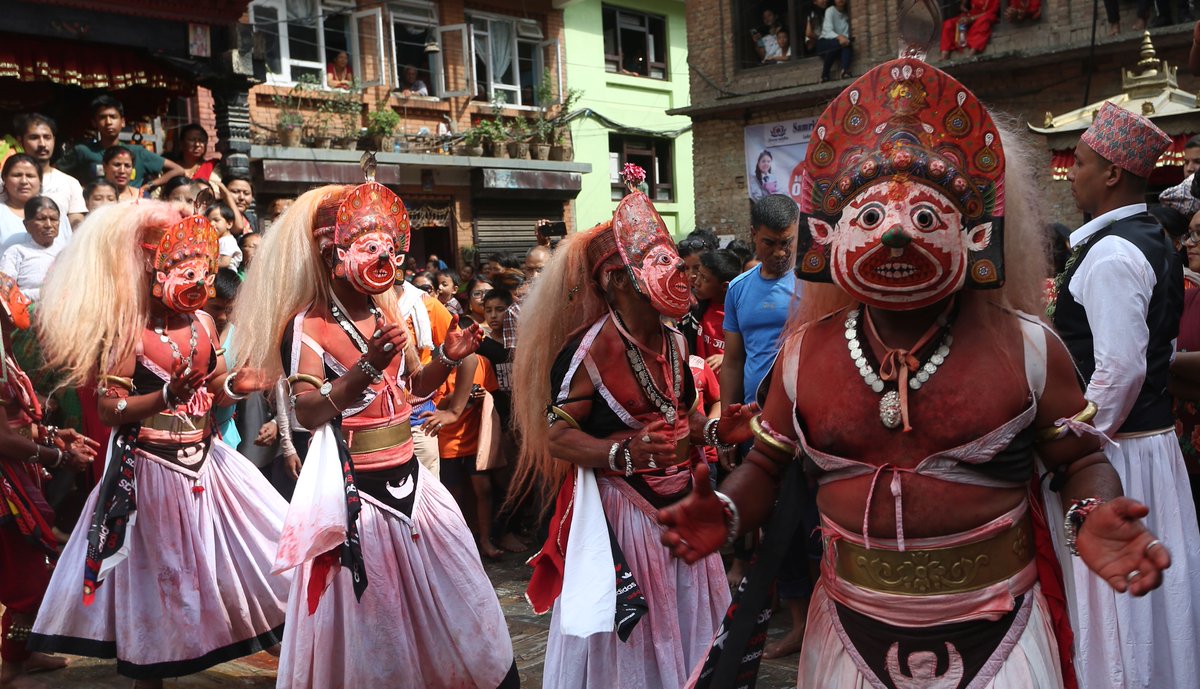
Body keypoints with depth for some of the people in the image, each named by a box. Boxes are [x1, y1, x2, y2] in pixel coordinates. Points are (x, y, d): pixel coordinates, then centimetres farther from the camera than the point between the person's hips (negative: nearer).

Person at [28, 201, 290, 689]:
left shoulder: (203, 323, 3)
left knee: (265, 546, 6)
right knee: (156, 575, 6)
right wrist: (166, 397, -31)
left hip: (203, 461, 6)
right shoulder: (128, 331, -14)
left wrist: (234, 386, -11)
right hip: (150, 468, -6)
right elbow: (109, 409, -17)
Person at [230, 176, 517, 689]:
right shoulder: (307, 325, -12)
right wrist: (367, 366, -33)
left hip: (407, 476, 7)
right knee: (368, 618, 3)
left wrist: (448, 358, 3)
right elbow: (308, 413, -22)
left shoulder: (388, 314, 8)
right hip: (353, 488, -7)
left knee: (452, 599, 15)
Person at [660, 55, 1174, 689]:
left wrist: (1093, 516, -20)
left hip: (993, 635, -1)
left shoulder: (1027, 347, -7)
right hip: (851, 631, 2)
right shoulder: (803, 353, -2)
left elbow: (1080, 459, 2)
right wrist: (727, 511, -12)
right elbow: (769, 464, 8)